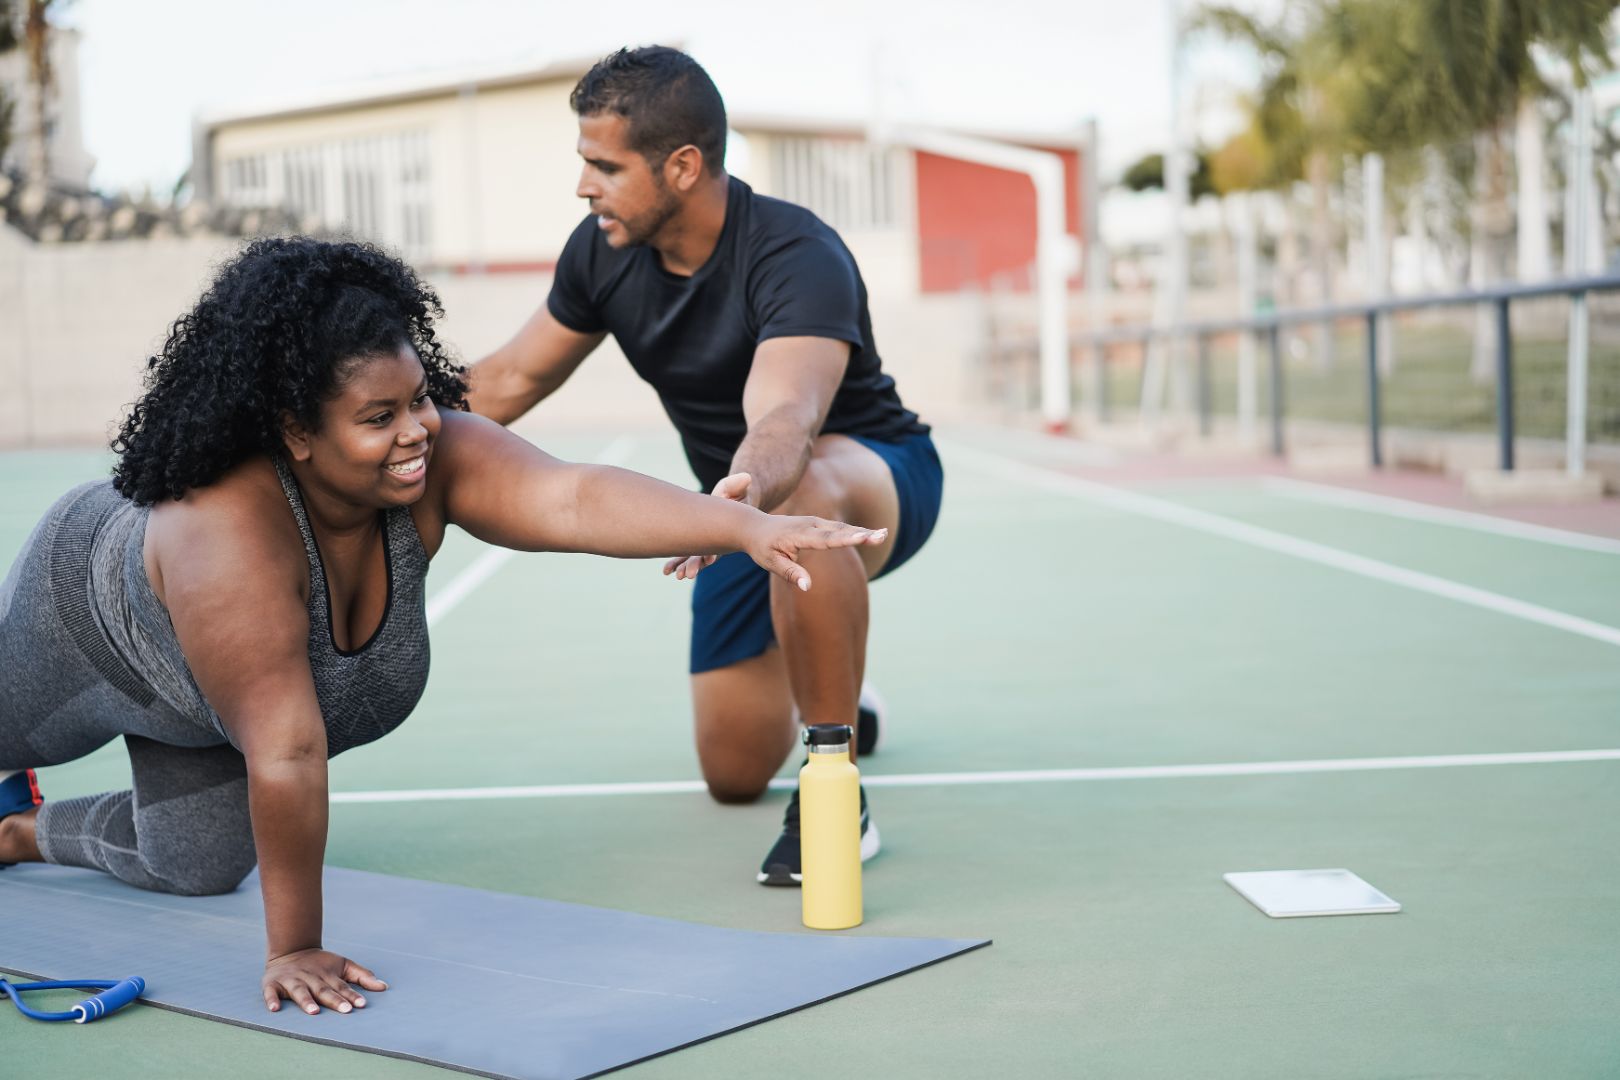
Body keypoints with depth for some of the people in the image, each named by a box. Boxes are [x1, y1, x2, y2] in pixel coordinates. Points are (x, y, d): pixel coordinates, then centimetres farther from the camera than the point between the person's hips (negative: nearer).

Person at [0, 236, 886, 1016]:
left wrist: (750, 527, -65)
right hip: (89, 624, -5)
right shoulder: (226, 536, -47)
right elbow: (284, 754, -46)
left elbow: (571, 498, -51)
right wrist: (291, 951, -43)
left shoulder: (439, 456, -35)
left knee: (197, 867, 16)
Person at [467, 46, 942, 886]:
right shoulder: (603, 252, -10)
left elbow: (786, 417, -49)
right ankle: (830, 698, 45)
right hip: (745, 503, 7)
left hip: (878, 475, -6)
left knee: (798, 491, -45)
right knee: (735, 773, 7)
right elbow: (510, 380, 3)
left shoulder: (797, 258, -31)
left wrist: (743, 488, -71)